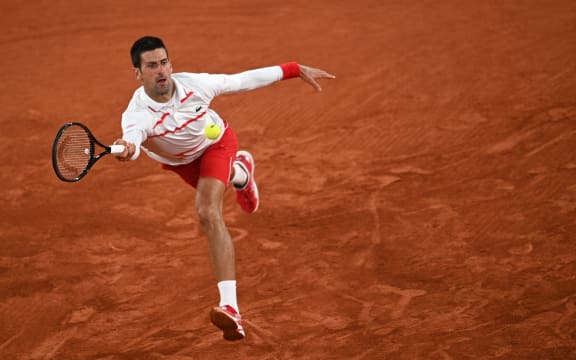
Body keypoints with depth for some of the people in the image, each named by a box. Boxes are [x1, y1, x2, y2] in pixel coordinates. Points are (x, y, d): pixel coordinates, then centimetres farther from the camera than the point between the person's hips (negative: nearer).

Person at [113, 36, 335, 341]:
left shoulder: (194, 84, -34)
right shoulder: (137, 114, -40)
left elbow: (245, 80, -20)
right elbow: (132, 135, -63)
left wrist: (297, 70, -17)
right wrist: (127, 148, -89)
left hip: (215, 144, -3)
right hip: (178, 161, 3)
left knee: (208, 213, -26)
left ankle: (231, 308, -34)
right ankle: (240, 172, 75)